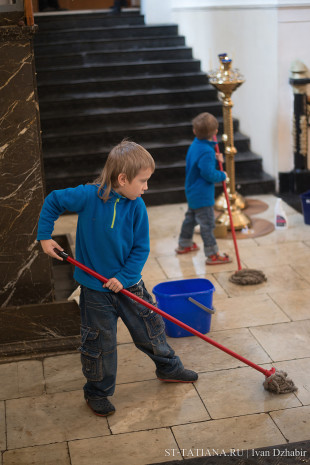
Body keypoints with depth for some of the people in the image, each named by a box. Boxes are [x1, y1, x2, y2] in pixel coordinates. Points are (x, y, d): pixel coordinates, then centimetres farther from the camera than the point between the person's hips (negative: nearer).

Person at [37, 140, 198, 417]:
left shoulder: (137, 206, -10)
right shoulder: (88, 196, -19)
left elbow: (141, 248, -6)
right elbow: (53, 202, -4)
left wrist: (124, 277, -16)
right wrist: (45, 236, -6)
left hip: (129, 282, 3)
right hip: (95, 287, -3)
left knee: (150, 327, 17)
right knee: (99, 342, 8)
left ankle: (168, 367, 42)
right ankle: (97, 392, 27)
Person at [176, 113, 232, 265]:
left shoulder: (196, 144, 3)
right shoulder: (206, 151, -27)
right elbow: (208, 173, -31)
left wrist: (216, 158, 1)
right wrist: (222, 175, -14)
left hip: (192, 192, 10)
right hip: (202, 195, -10)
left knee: (191, 217, 25)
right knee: (207, 224, -3)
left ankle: (184, 245, 40)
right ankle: (212, 255, 3)